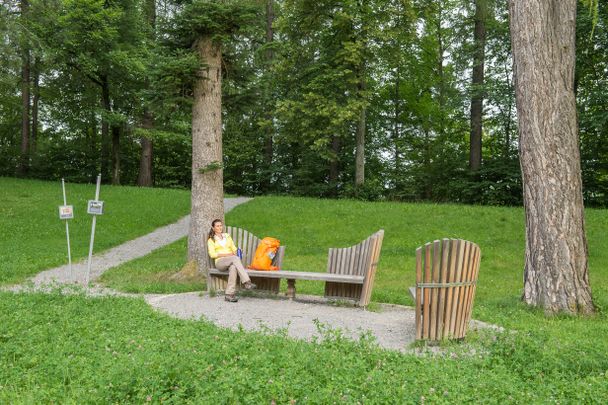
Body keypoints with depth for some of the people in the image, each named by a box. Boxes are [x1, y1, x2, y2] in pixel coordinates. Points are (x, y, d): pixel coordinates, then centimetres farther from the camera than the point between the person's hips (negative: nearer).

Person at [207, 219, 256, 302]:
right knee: (235, 258, -37)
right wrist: (226, 254, -10)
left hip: (232, 260, 3)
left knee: (233, 267, -38)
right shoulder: (211, 240, 15)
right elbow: (212, 254, 1)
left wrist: (235, 252, -3)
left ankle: (230, 294, -46)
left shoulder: (227, 236, 27)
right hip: (220, 262, -3)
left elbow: (234, 249, 21)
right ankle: (247, 282, -48)